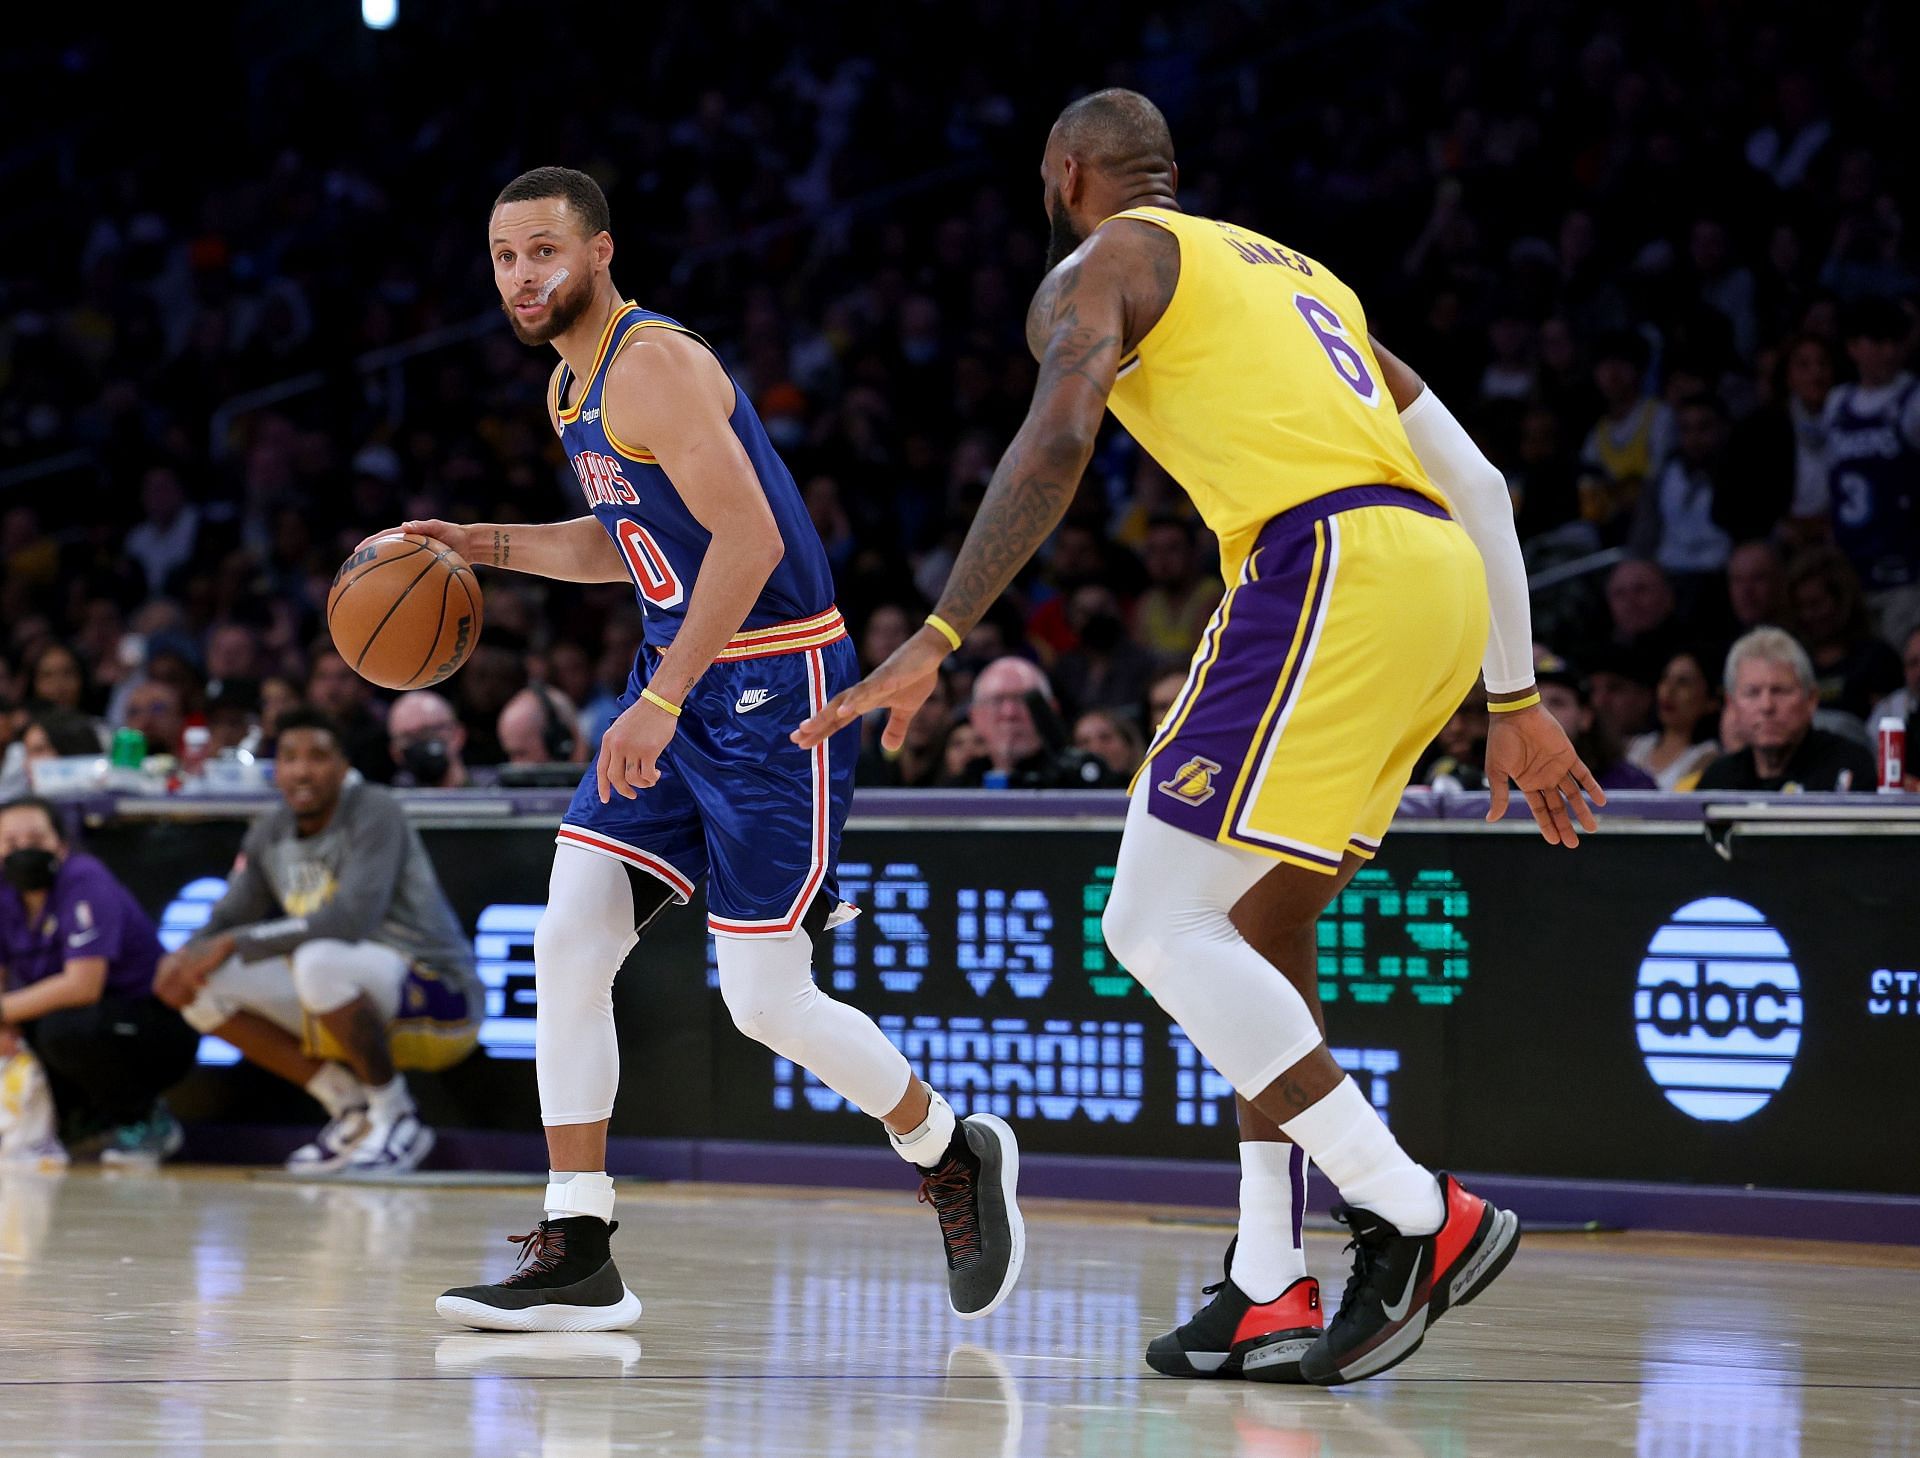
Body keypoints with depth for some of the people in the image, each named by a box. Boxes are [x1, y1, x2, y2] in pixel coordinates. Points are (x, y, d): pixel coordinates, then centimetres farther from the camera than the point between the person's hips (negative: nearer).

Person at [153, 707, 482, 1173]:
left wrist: (232, 944, -28)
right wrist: (186, 955, -15)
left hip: (441, 1001, -8)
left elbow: (351, 918, -29)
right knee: (204, 991, -4)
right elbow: (228, 919, 10)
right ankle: (350, 1106, 3)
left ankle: (396, 1118, -16)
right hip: (362, 1006, 8)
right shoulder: (269, 834, 7)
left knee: (319, 961, -37)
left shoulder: (373, 812, -15)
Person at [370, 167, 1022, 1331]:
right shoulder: (572, 387, 13)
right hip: (685, 678, 9)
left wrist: (659, 703, -28)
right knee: (569, 941, -3)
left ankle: (957, 1160, 18)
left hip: (772, 689, -9)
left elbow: (749, 538, -25)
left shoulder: (653, 365, -18)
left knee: (768, 1004, -6)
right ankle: (575, 1256, 0)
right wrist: (480, 546, 14)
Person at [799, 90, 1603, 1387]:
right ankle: (1270, 1293, 15)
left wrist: (936, 643, -16)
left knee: (1156, 927, -6)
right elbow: (1477, 482, 29)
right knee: (1266, 925, 18)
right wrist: (1517, 702, 32)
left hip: (1327, 567, -8)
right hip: (1441, 570, 8)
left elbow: (1059, 438, -12)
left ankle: (1419, 1221, -11)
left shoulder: (1098, 266, 10)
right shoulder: (1292, 273, 33)